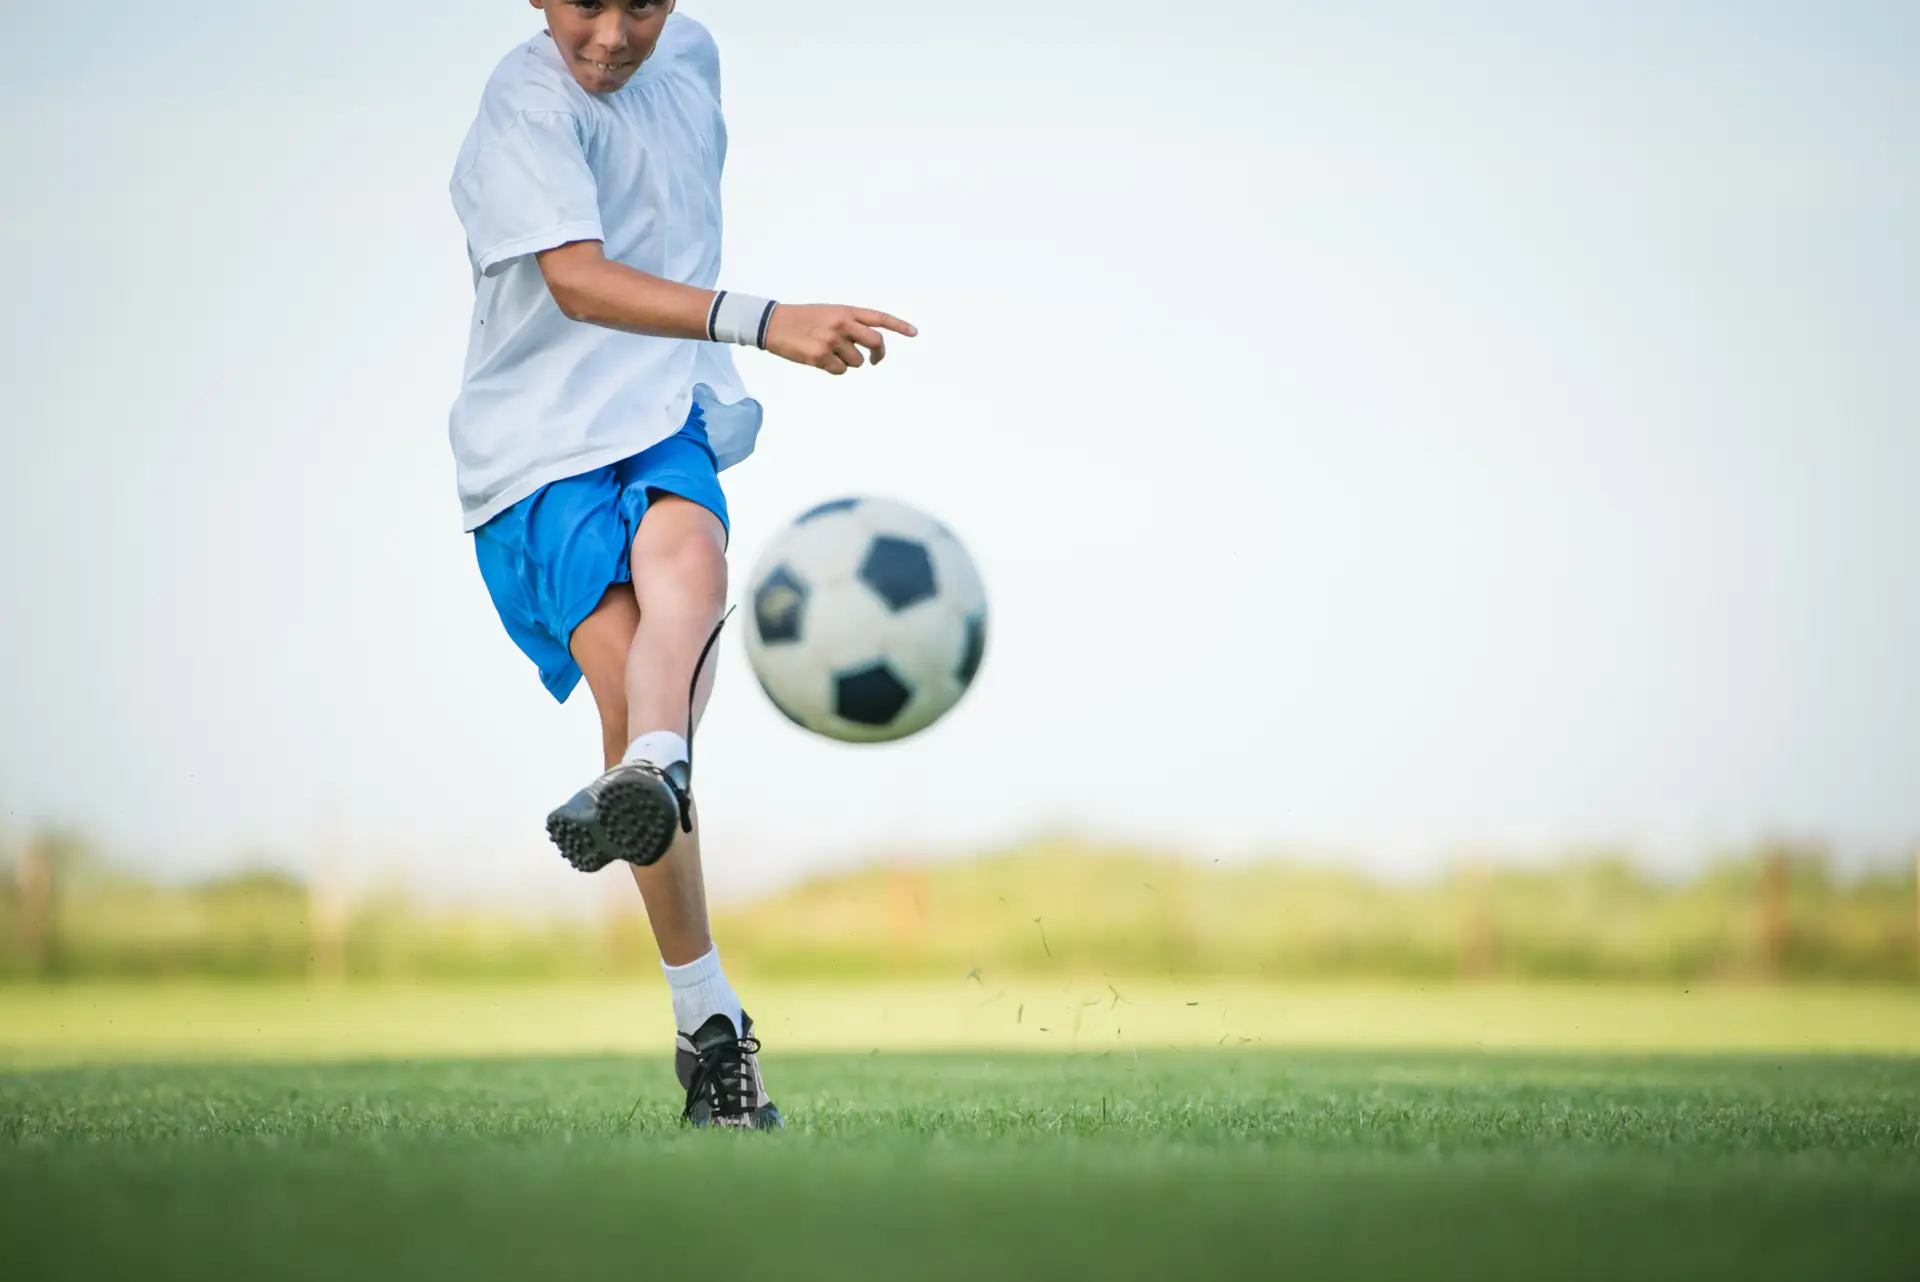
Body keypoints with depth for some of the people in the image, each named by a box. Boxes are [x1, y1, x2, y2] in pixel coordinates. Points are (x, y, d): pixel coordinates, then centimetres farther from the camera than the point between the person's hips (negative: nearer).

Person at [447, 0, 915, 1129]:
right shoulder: (525, 113, -14)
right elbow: (576, 280, -31)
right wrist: (762, 322, -43)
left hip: (669, 421, 5)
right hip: (540, 449, -5)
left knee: (686, 557, -31)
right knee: (626, 683, -22)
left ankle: (652, 776, -62)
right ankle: (710, 1023, -14)